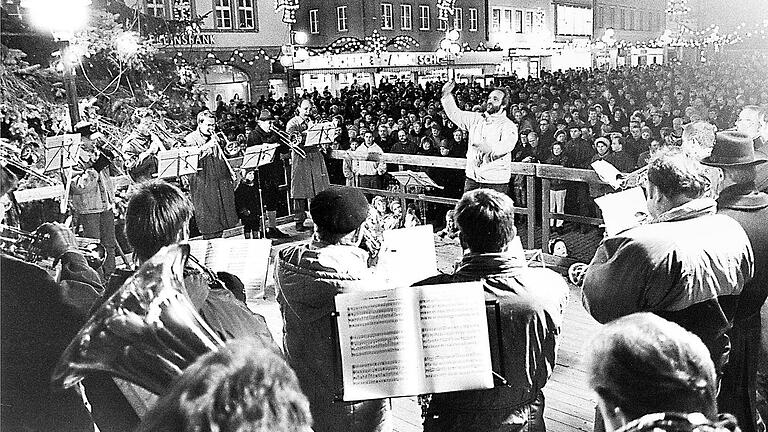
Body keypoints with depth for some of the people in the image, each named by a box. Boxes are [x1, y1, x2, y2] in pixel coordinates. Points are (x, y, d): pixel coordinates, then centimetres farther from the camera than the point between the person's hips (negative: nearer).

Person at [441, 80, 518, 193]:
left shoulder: (509, 126, -6)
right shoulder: (476, 119, 14)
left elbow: (507, 145, -24)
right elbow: (455, 114, 19)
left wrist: (491, 148, -45)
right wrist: (446, 95, 6)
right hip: (472, 178, 5)